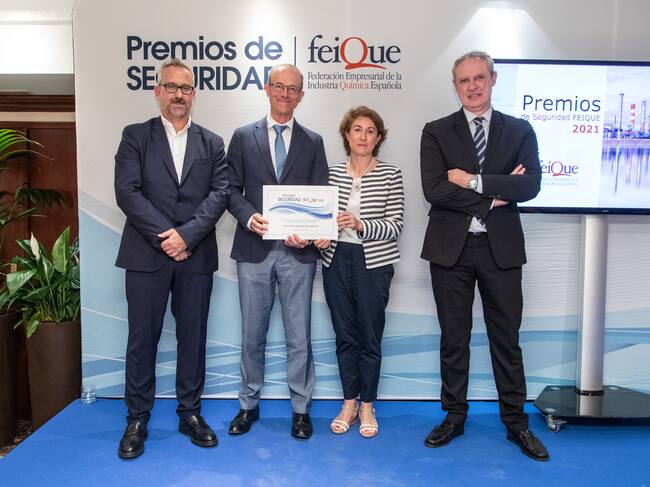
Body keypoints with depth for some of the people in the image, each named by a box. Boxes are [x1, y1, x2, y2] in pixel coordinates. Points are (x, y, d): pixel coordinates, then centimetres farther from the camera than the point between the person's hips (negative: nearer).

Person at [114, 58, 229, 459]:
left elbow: (221, 193, -1)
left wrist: (187, 234, -14)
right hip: (146, 254, -1)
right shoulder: (135, 136, 6)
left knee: (193, 336, 9)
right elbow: (127, 191, -5)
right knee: (143, 337, 5)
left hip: (196, 256, 2)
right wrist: (164, 237, -14)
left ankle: (190, 412, 23)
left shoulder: (212, 143, 11)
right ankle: (138, 419, 20)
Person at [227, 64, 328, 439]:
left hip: (297, 250, 0)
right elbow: (232, 190, 4)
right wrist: (248, 216, -15)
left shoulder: (313, 142, 9)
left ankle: (301, 408, 22)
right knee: (252, 334, 12)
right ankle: (249, 404, 28)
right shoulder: (243, 137, 8)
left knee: (299, 335, 6)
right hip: (254, 249, 1)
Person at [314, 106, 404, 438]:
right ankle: (349, 403, 27)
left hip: (373, 263, -2)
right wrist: (321, 235, -8)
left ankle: (367, 405, 24)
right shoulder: (333, 173, 6)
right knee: (344, 335, 11)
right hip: (336, 261, 3)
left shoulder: (390, 175, -2)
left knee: (370, 336, 6)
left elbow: (395, 225, -8)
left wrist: (360, 225, -23)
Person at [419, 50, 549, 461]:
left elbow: (530, 185, -9)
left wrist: (474, 181, -16)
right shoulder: (437, 133, 3)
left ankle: (516, 422, 25)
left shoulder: (520, 131, 6)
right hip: (451, 248, 0)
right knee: (454, 338, 10)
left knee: (506, 338, 9)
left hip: (501, 248, 1)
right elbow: (434, 190, -11)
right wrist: (493, 196, -13)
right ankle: (454, 417, 26)